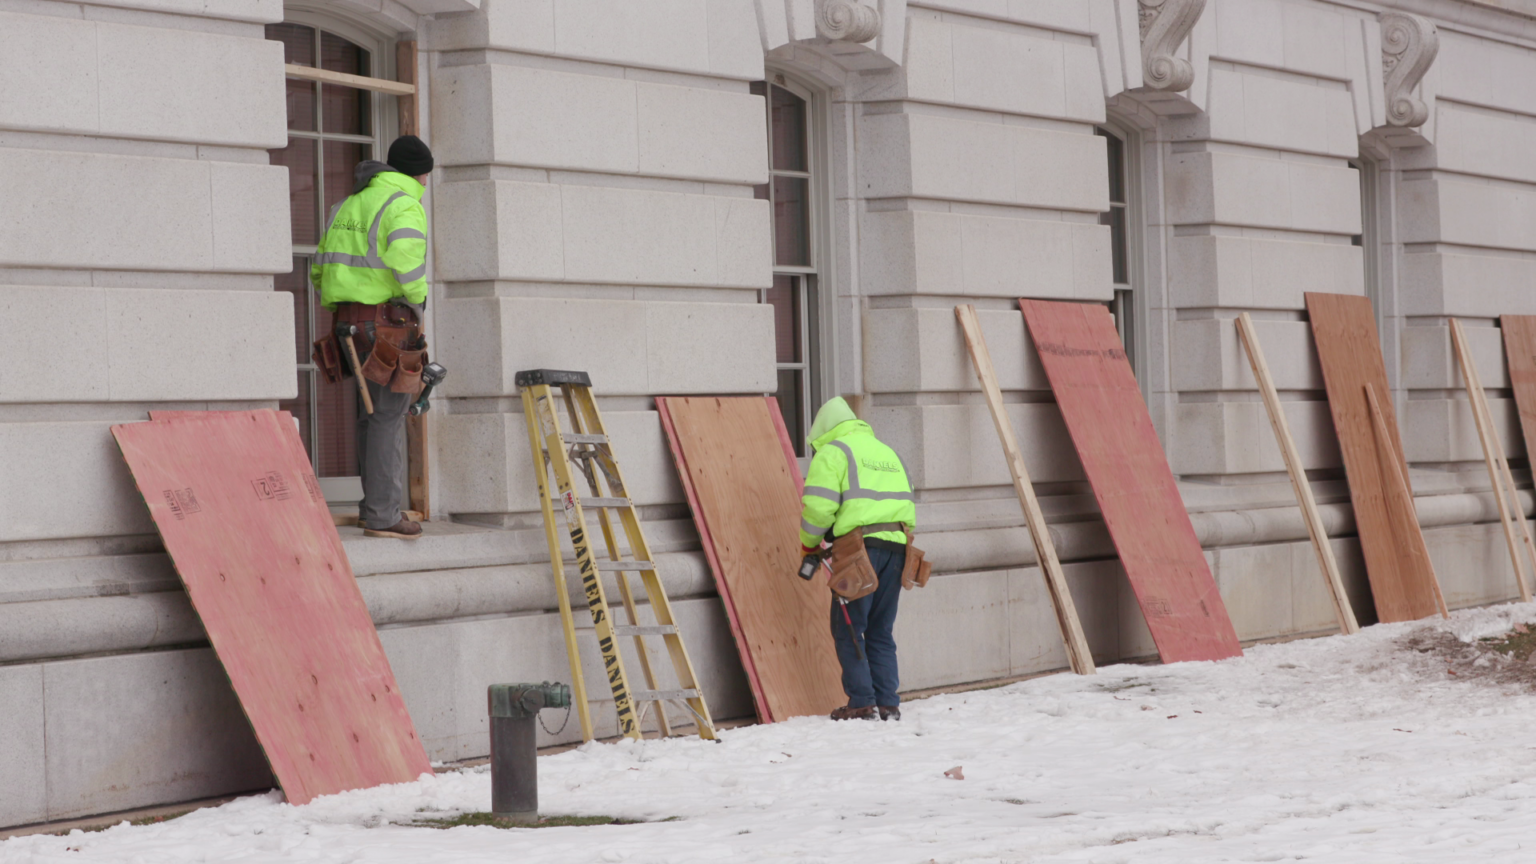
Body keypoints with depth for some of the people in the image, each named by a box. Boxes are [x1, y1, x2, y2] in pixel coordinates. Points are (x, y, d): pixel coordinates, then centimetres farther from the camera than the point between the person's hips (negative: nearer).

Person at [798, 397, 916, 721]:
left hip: (860, 545, -7)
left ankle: (861, 702, -6)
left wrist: (809, 543, 7)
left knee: (848, 629, 0)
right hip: (896, 546, 7)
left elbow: (819, 505, -8)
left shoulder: (832, 452, 3)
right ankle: (889, 703, 7)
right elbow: (907, 504, 22)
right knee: (881, 631, 12)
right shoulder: (887, 452, 26)